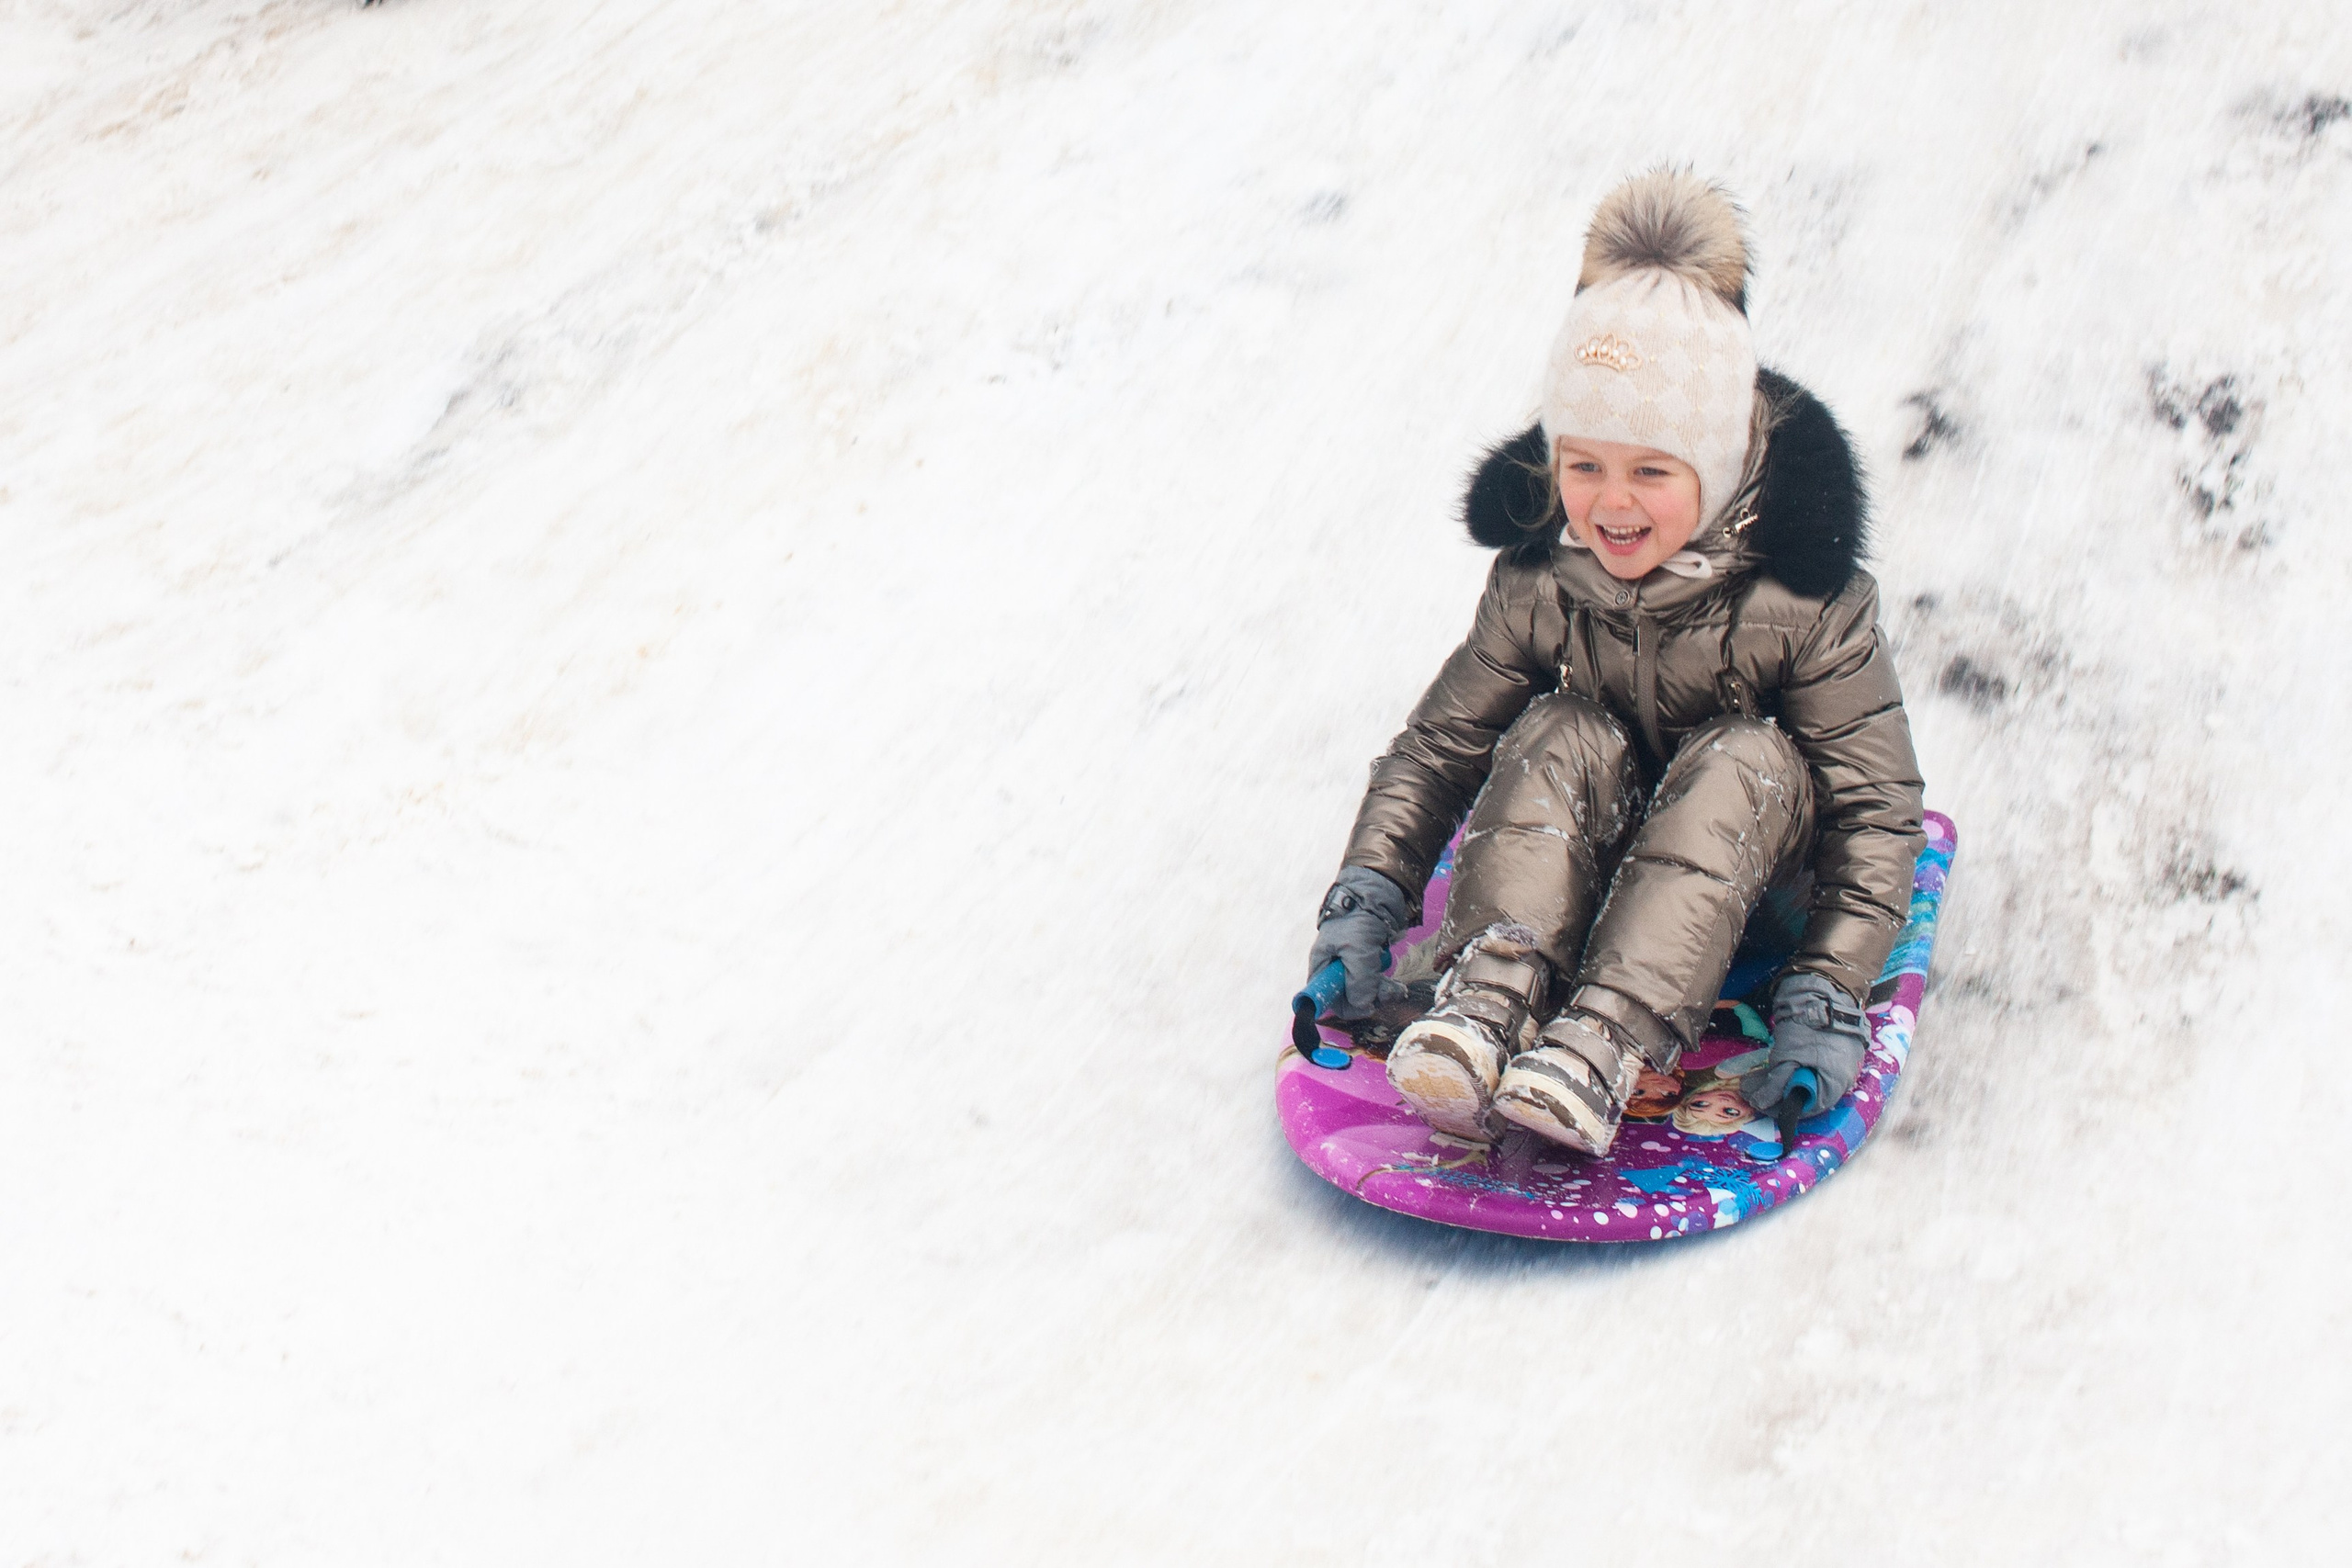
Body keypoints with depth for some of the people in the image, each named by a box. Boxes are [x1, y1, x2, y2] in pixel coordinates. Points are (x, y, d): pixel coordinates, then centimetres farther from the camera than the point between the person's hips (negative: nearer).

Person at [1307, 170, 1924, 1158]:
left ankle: (1598, 1050, -50)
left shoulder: (1801, 597, -22)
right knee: (1562, 736, -28)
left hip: (1756, 854, -2)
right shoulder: (1537, 583, -13)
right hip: (1591, 851, 2)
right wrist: (1365, 897, -22)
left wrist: (1826, 996, -32)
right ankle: (1489, 1005, -46)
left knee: (1745, 756, -34)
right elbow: (1437, 744, -7)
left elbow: (1876, 810, -22)